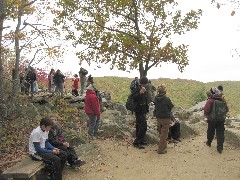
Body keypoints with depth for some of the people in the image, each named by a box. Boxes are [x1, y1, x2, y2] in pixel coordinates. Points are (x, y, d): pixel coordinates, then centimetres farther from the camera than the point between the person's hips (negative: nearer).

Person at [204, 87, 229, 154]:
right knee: (220, 133, 7)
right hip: (221, 120, 3)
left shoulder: (210, 100, -14)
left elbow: (206, 109, -21)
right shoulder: (223, 100, 3)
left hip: (212, 119, -3)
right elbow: (226, 109, 9)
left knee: (211, 132, 16)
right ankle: (220, 148, 5)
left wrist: (206, 115, -2)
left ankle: (209, 142, 37)